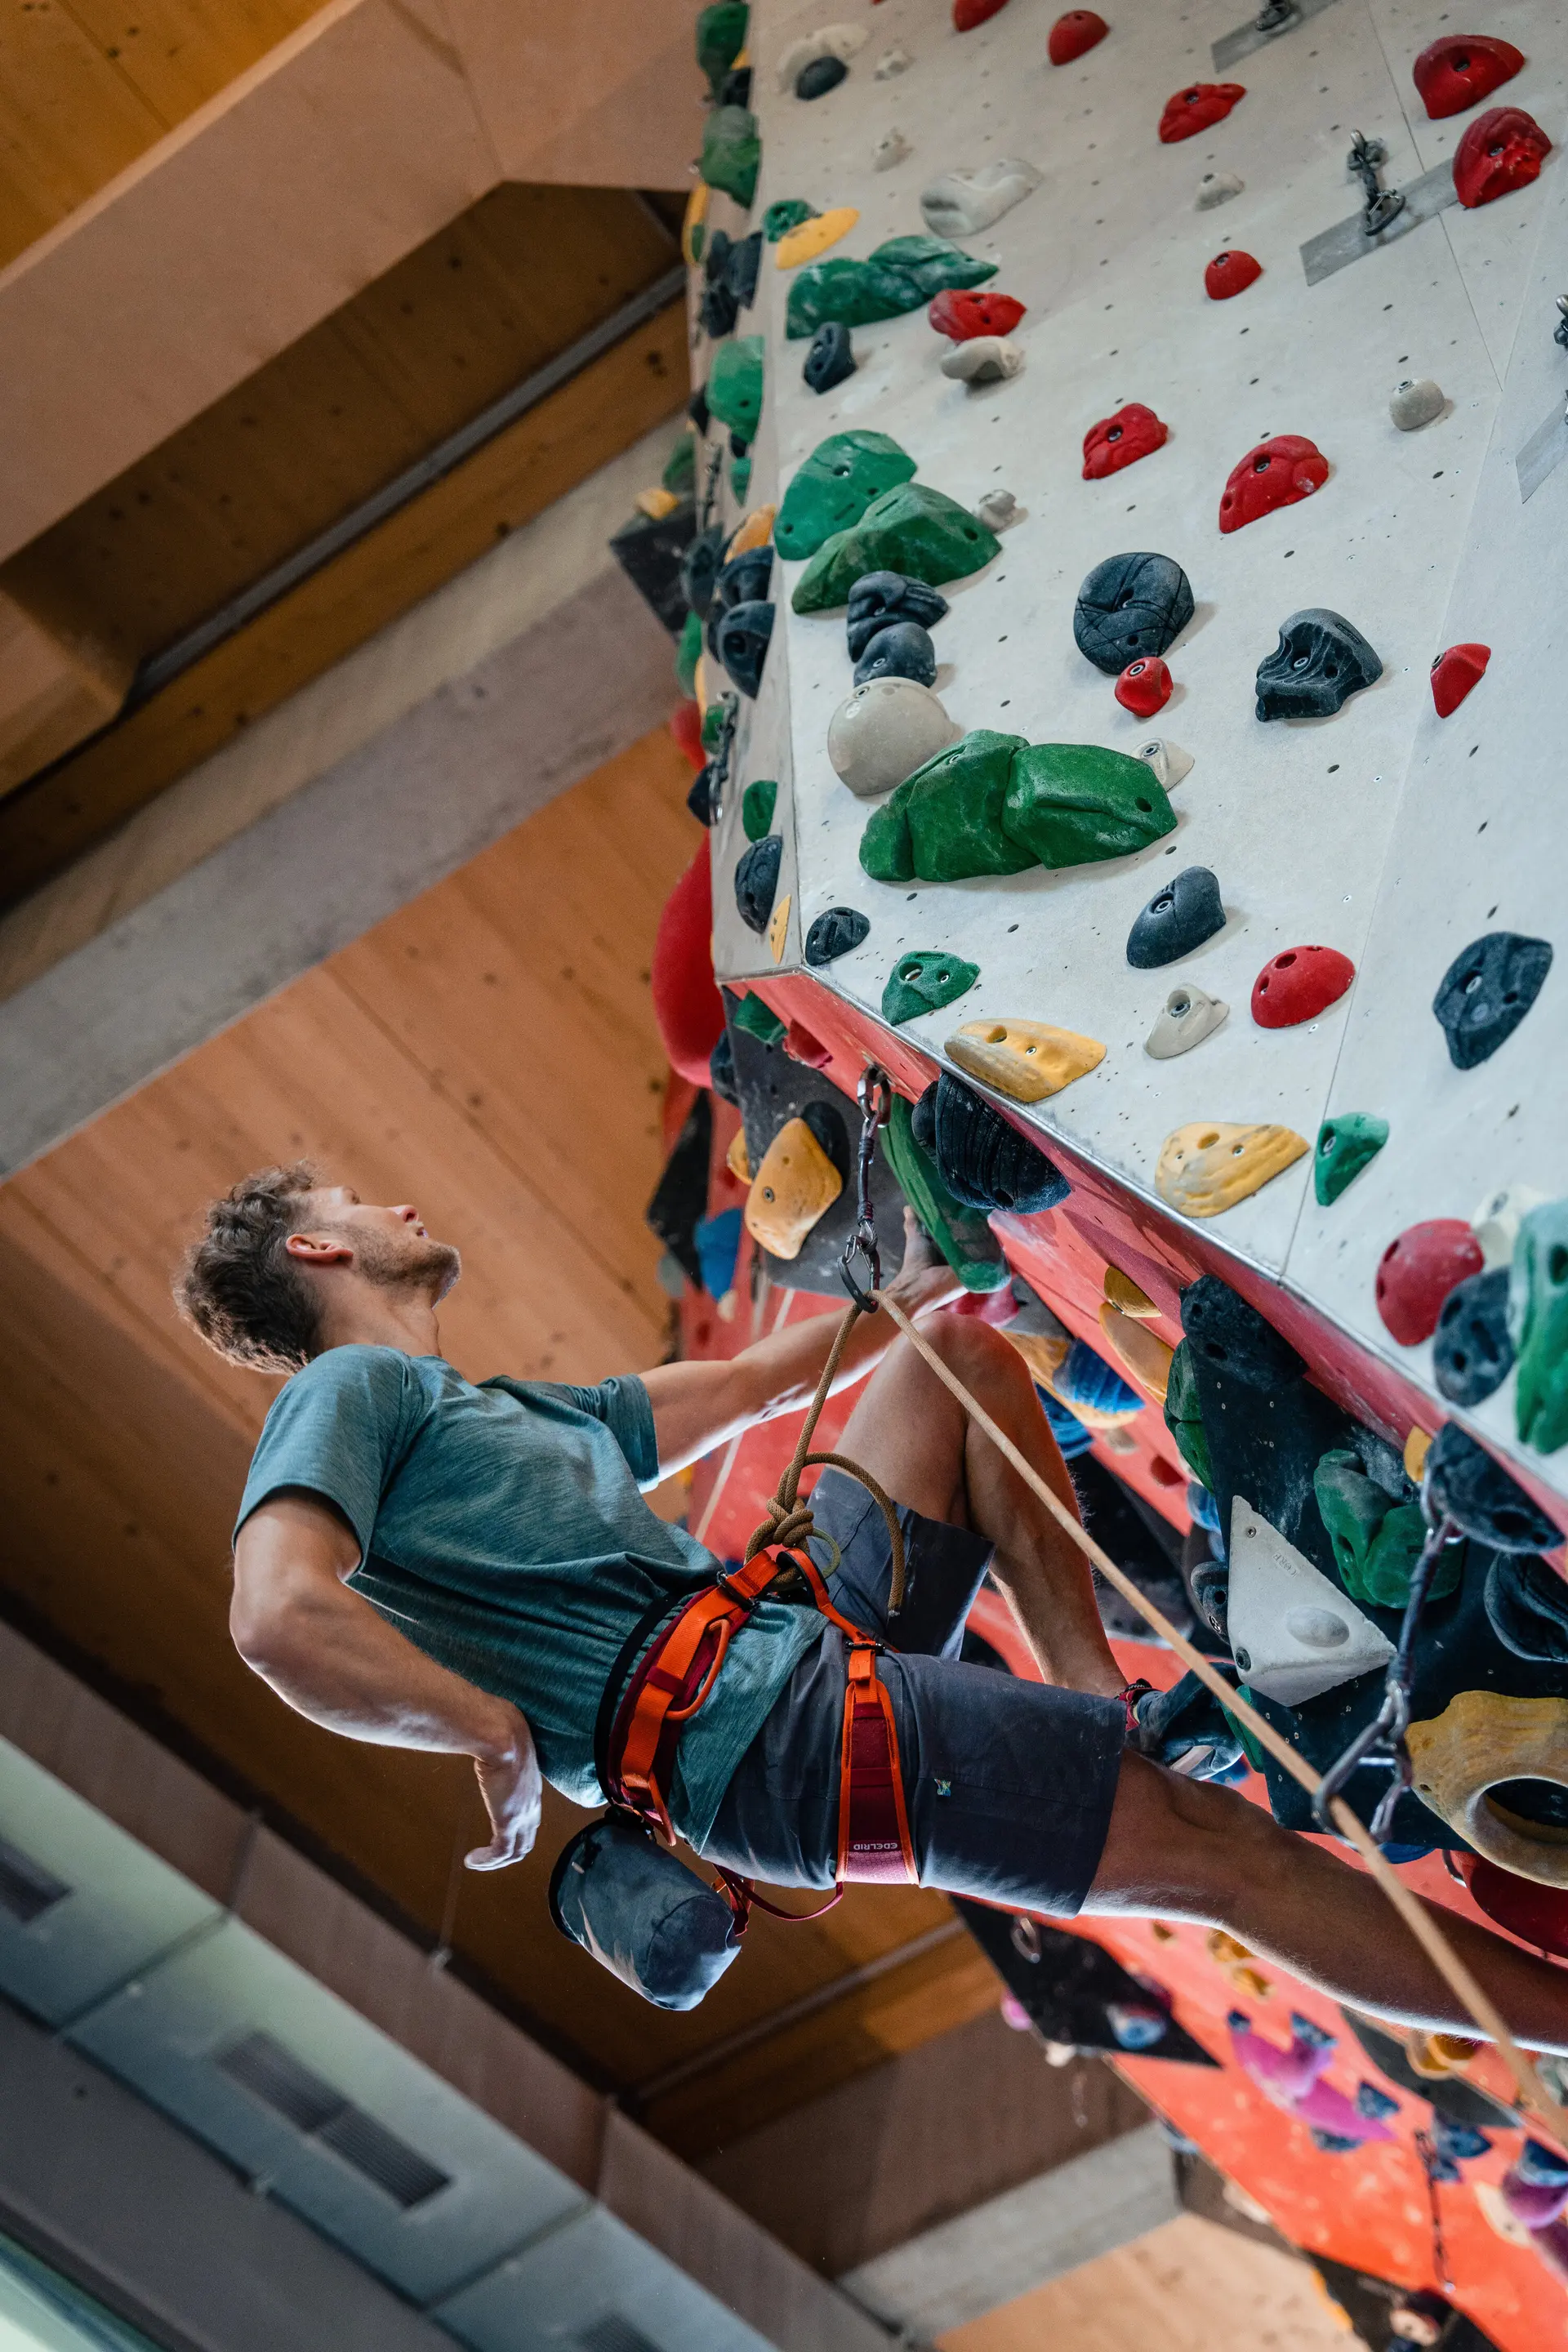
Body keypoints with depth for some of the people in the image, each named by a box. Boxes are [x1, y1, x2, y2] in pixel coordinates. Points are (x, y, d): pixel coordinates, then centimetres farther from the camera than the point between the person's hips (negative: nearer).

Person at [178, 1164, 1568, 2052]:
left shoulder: (517, 1405, 25)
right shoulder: (353, 1391, -4)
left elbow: (749, 1386, 33)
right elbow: (282, 1620, -23)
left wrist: (908, 1297, 38)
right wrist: (500, 1735, -17)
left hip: (810, 1624, 10)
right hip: (759, 1728, -10)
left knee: (958, 1350, 17)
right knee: (1218, 1846, -13)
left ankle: (1103, 1704, 2)